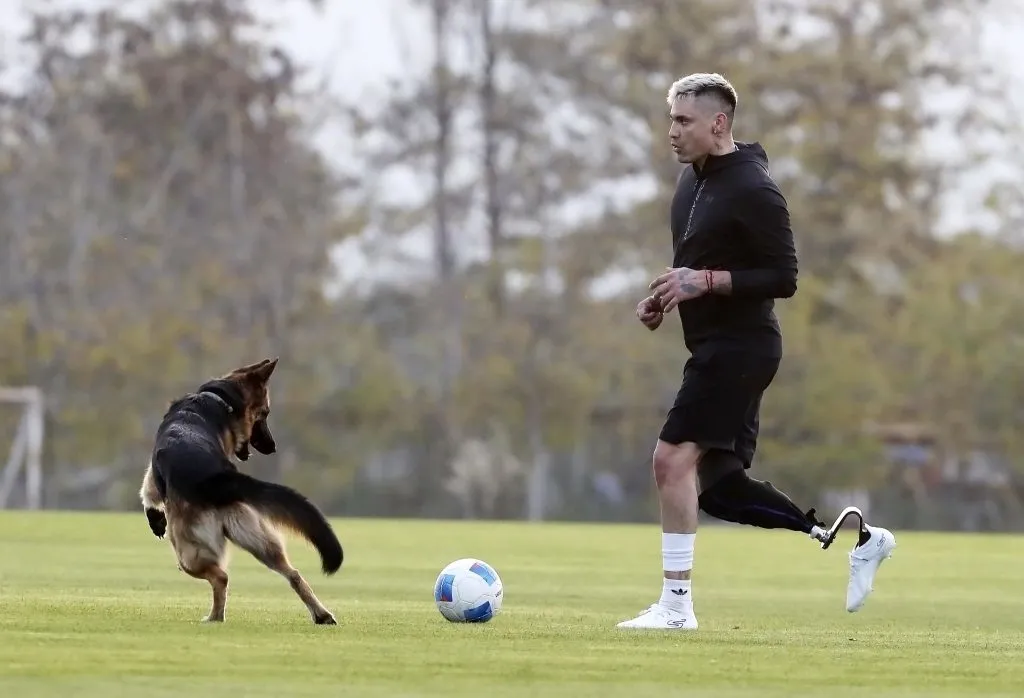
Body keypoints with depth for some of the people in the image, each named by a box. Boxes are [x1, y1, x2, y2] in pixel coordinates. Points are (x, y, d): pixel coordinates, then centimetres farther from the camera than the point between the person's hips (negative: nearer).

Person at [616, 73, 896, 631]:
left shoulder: (752, 190, -16)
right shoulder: (693, 177, 12)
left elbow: (783, 278, -18)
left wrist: (705, 281, -24)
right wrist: (665, 297, 8)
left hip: (740, 348, -10)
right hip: (713, 349, 10)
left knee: (674, 458, -17)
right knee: (715, 486, 11)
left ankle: (676, 603, -13)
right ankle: (856, 539, 19)